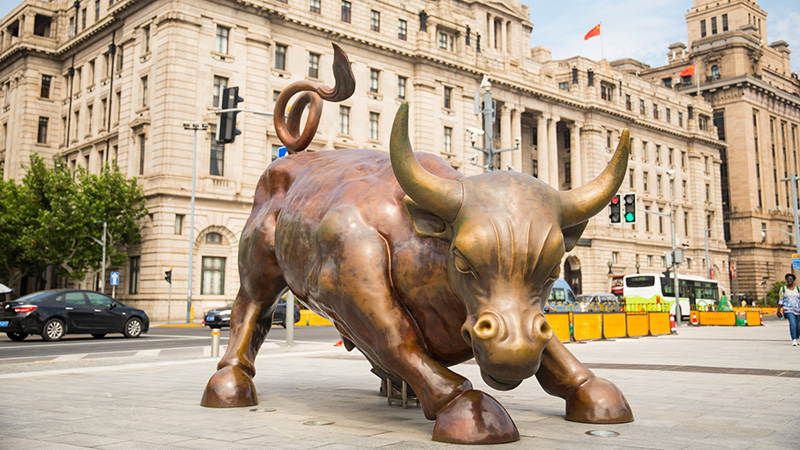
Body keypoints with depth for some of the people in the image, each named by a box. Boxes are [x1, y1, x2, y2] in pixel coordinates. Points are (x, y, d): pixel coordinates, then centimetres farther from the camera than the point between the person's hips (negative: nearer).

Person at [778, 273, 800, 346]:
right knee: (792, 323, -21)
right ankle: (794, 340, -24)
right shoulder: (783, 288, 5)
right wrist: (778, 311, 1)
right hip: (788, 310, -2)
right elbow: (781, 300, 6)